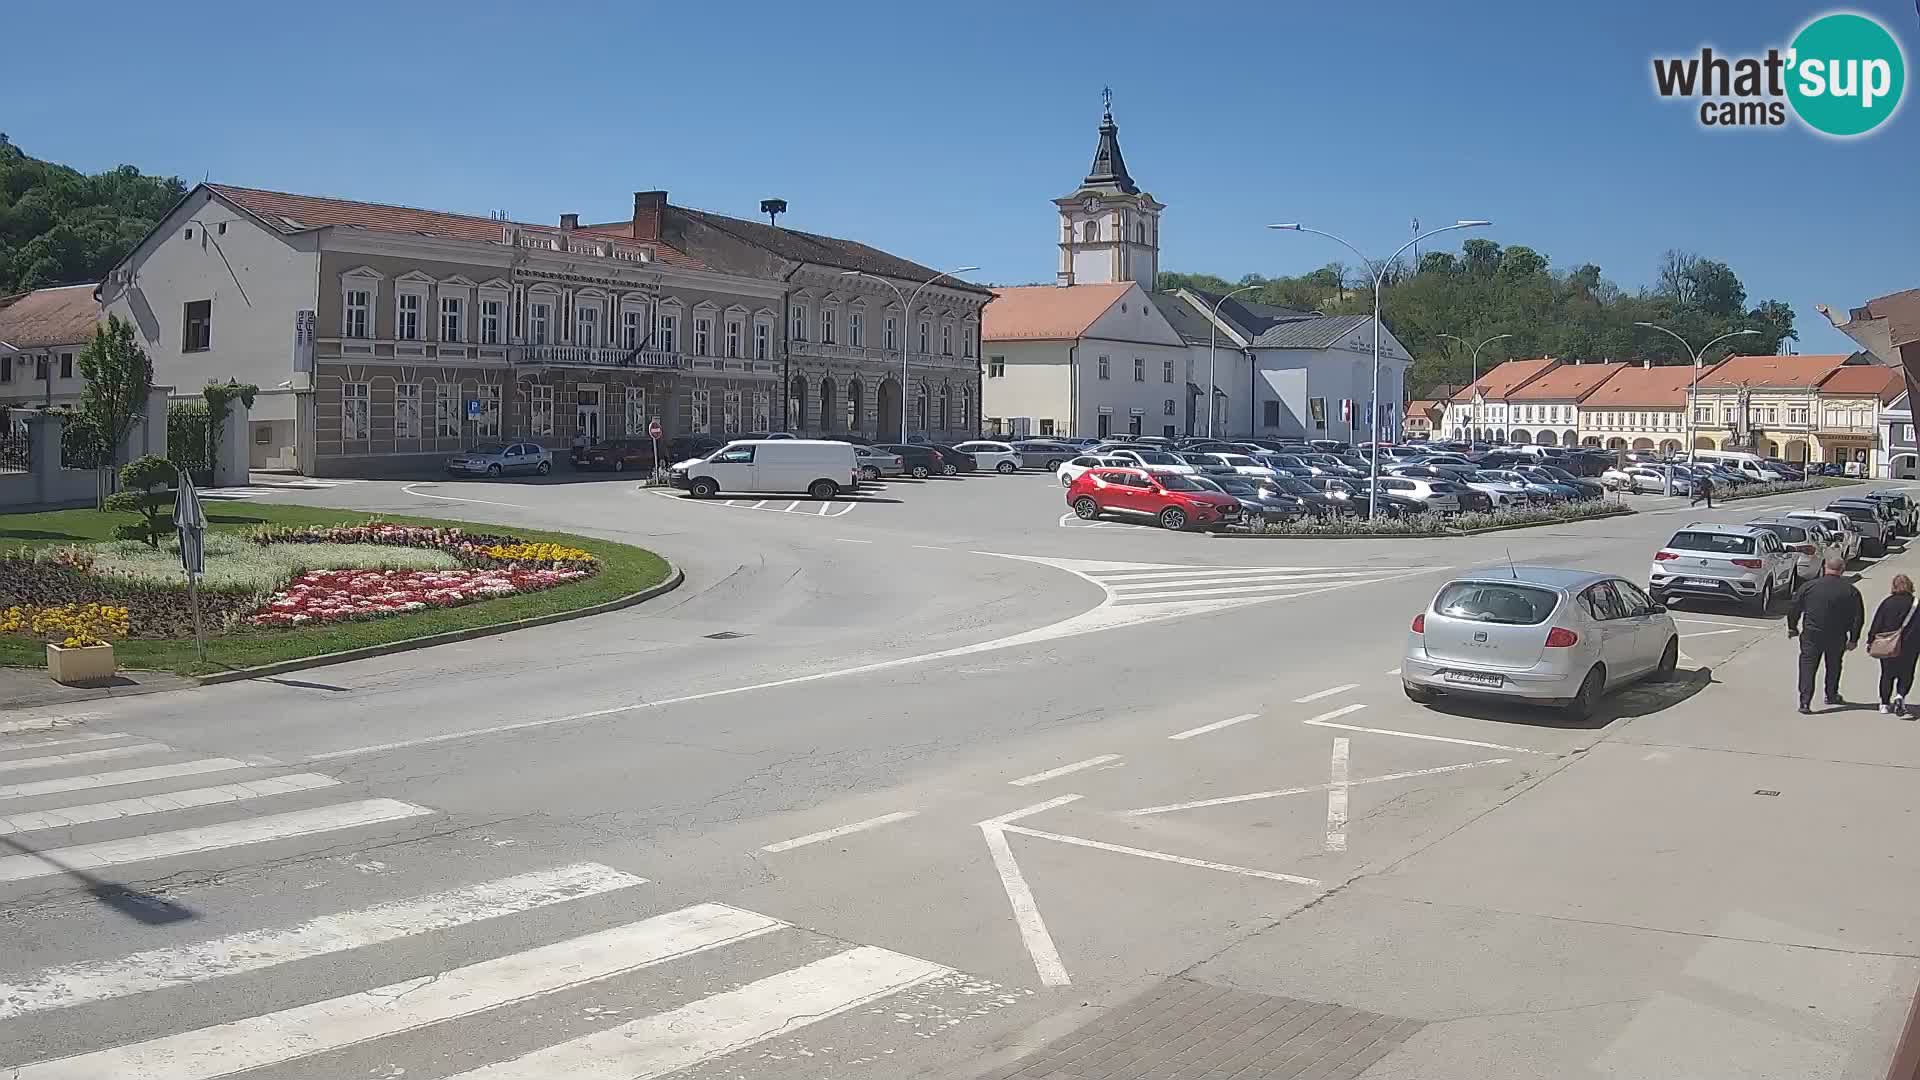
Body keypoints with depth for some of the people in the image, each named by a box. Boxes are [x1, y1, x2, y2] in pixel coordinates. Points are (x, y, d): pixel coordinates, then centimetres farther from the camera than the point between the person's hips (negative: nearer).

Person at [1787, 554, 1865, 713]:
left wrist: (1792, 627, 15)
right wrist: (1853, 639, 8)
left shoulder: (1808, 586, -7)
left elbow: (1793, 609, 0)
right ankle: (1832, 695, 37)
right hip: (1837, 637, 1)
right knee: (1834, 665, 22)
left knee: (1808, 665, 2)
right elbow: (1858, 617, -1)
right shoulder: (1851, 591, -5)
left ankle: (1805, 701, -10)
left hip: (1812, 635, -1)